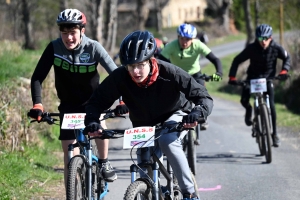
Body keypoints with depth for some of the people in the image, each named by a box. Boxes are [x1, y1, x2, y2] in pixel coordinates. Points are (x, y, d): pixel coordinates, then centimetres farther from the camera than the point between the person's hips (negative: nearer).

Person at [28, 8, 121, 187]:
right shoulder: (54, 48, -17)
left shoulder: (93, 48, -20)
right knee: (70, 155, -2)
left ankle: (104, 163, -7)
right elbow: (37, 77, -17)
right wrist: (37, 104, -32)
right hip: (69, 105, 1)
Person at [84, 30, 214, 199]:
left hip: (173, 117, -3)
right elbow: (97, 101, -17)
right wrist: (92, 121, -38)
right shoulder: (120, 77, -27)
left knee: (167, 141, -34)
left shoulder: (169, 73, -32)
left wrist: (198, 112, -51)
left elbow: (204, 97, -29)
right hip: (142, 125, 3)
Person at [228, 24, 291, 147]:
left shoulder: (276, 48, -19)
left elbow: (287, 58, -3)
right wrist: (232, 77, -27)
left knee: (271, 105, -13)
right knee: (244, 100, -16)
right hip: (253, 76, 0)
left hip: (268, 77, 0)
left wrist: (284, 71, -21)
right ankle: (249, 110, 24)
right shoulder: (251, 48, -22)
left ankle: (275, 134, -5)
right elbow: (237, 61, -16)